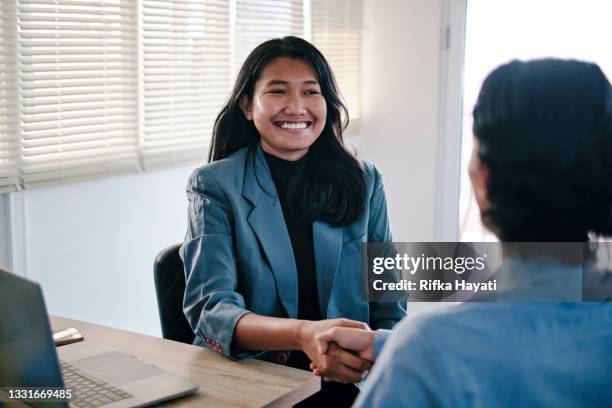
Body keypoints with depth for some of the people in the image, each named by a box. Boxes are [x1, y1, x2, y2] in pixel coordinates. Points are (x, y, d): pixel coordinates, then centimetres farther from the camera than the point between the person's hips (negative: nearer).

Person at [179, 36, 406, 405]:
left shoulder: (364, 181, 8)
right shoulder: (214, 185, 0)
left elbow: (389, 308, 10)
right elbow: (208, 309, -12)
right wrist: (303, 335, -30)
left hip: (347, 377, 3)